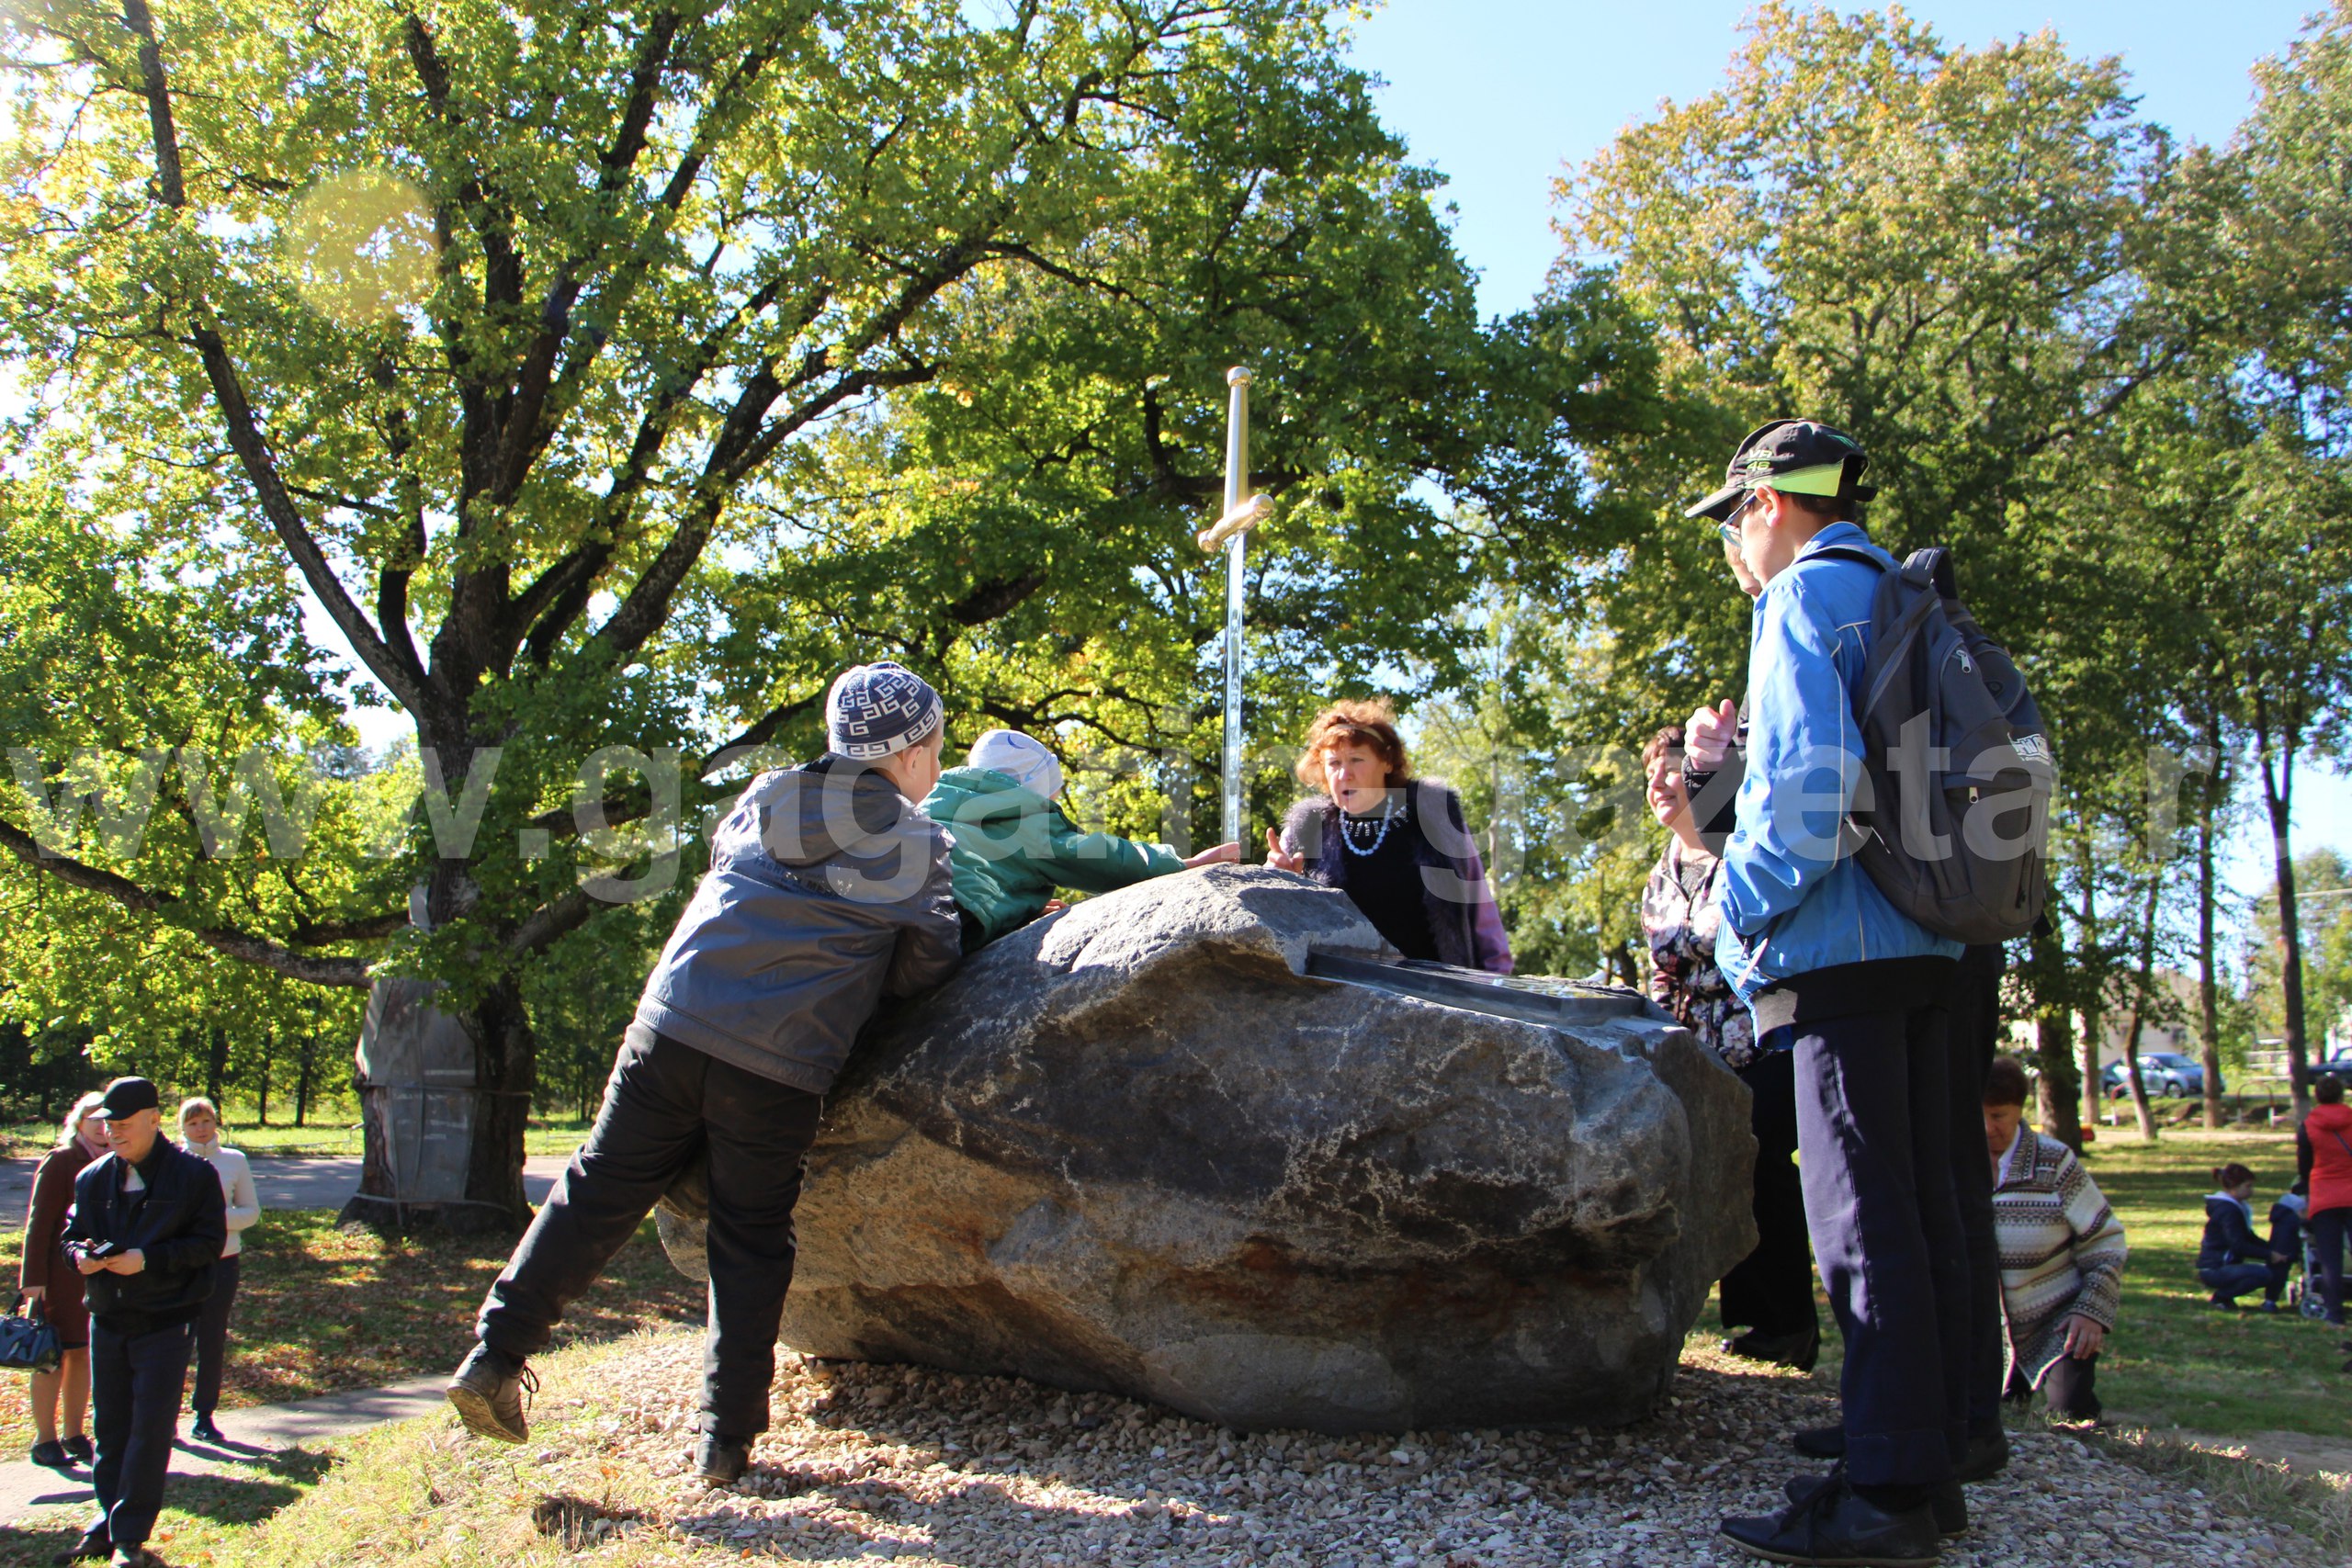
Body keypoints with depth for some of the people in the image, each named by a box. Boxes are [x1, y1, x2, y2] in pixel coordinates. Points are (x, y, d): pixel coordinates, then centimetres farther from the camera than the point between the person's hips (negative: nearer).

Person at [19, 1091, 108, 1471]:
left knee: (83, 1354, 11)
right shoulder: (59, 1162, -9)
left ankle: (74, 1435, 19)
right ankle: (44, 1440, 8)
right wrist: (33, 1277, -16)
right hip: (62, 1273, -6)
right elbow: (39, 1221, -12)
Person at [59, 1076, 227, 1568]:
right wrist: (80, 1254, -10)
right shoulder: (93, 1178, 7)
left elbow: (210, 1243, -10)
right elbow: (72, 1233, 15)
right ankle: (109, 1518, 26)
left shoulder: (194, 1175, -7)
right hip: (107, 1320, 5)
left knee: (151, 1431, -4)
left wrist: (149, 1259, -22)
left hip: (166, 1323, -5)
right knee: (109, 1427, 13)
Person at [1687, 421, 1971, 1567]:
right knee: (1922, 1203, 10)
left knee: (1863, 1213, -9)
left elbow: (1814, 775, -18)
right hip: (1922, 947, 9)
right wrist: (1737, 756, 21)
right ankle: (1933, 1464, 16)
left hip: (1841, 947, -9)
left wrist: (1744, 907, -8)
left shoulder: (1806, 596, -6)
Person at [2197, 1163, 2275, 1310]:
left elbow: (2250, 1239, 20)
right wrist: (2269, 1254, -21)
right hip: (2213, 1269, -10)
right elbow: (2239, 1246, -23)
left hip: (2221, 1266, 10)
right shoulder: (2228, 1210, -15)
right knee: (2264, 1274, -27)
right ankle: (2220, 1297, -11)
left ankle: (2222, 1295, 10)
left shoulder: (2236, 1207, 18)